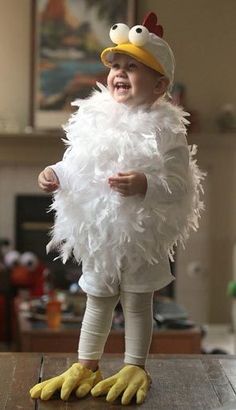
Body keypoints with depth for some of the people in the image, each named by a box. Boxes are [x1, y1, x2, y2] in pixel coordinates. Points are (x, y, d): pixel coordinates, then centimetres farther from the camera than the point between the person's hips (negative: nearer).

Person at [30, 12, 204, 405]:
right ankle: (85, 366, 30)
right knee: (97, 299, 17)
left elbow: (180, 185, -19)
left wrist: (145, 185, -34)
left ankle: (134, 369, 27)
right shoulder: (93, 120, -1)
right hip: (98, 234, 5)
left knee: (137, 300, 11)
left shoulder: (165, 130, -14)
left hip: (142, 235, -4)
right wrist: (57, 174, -8)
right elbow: (77, 167, 11)